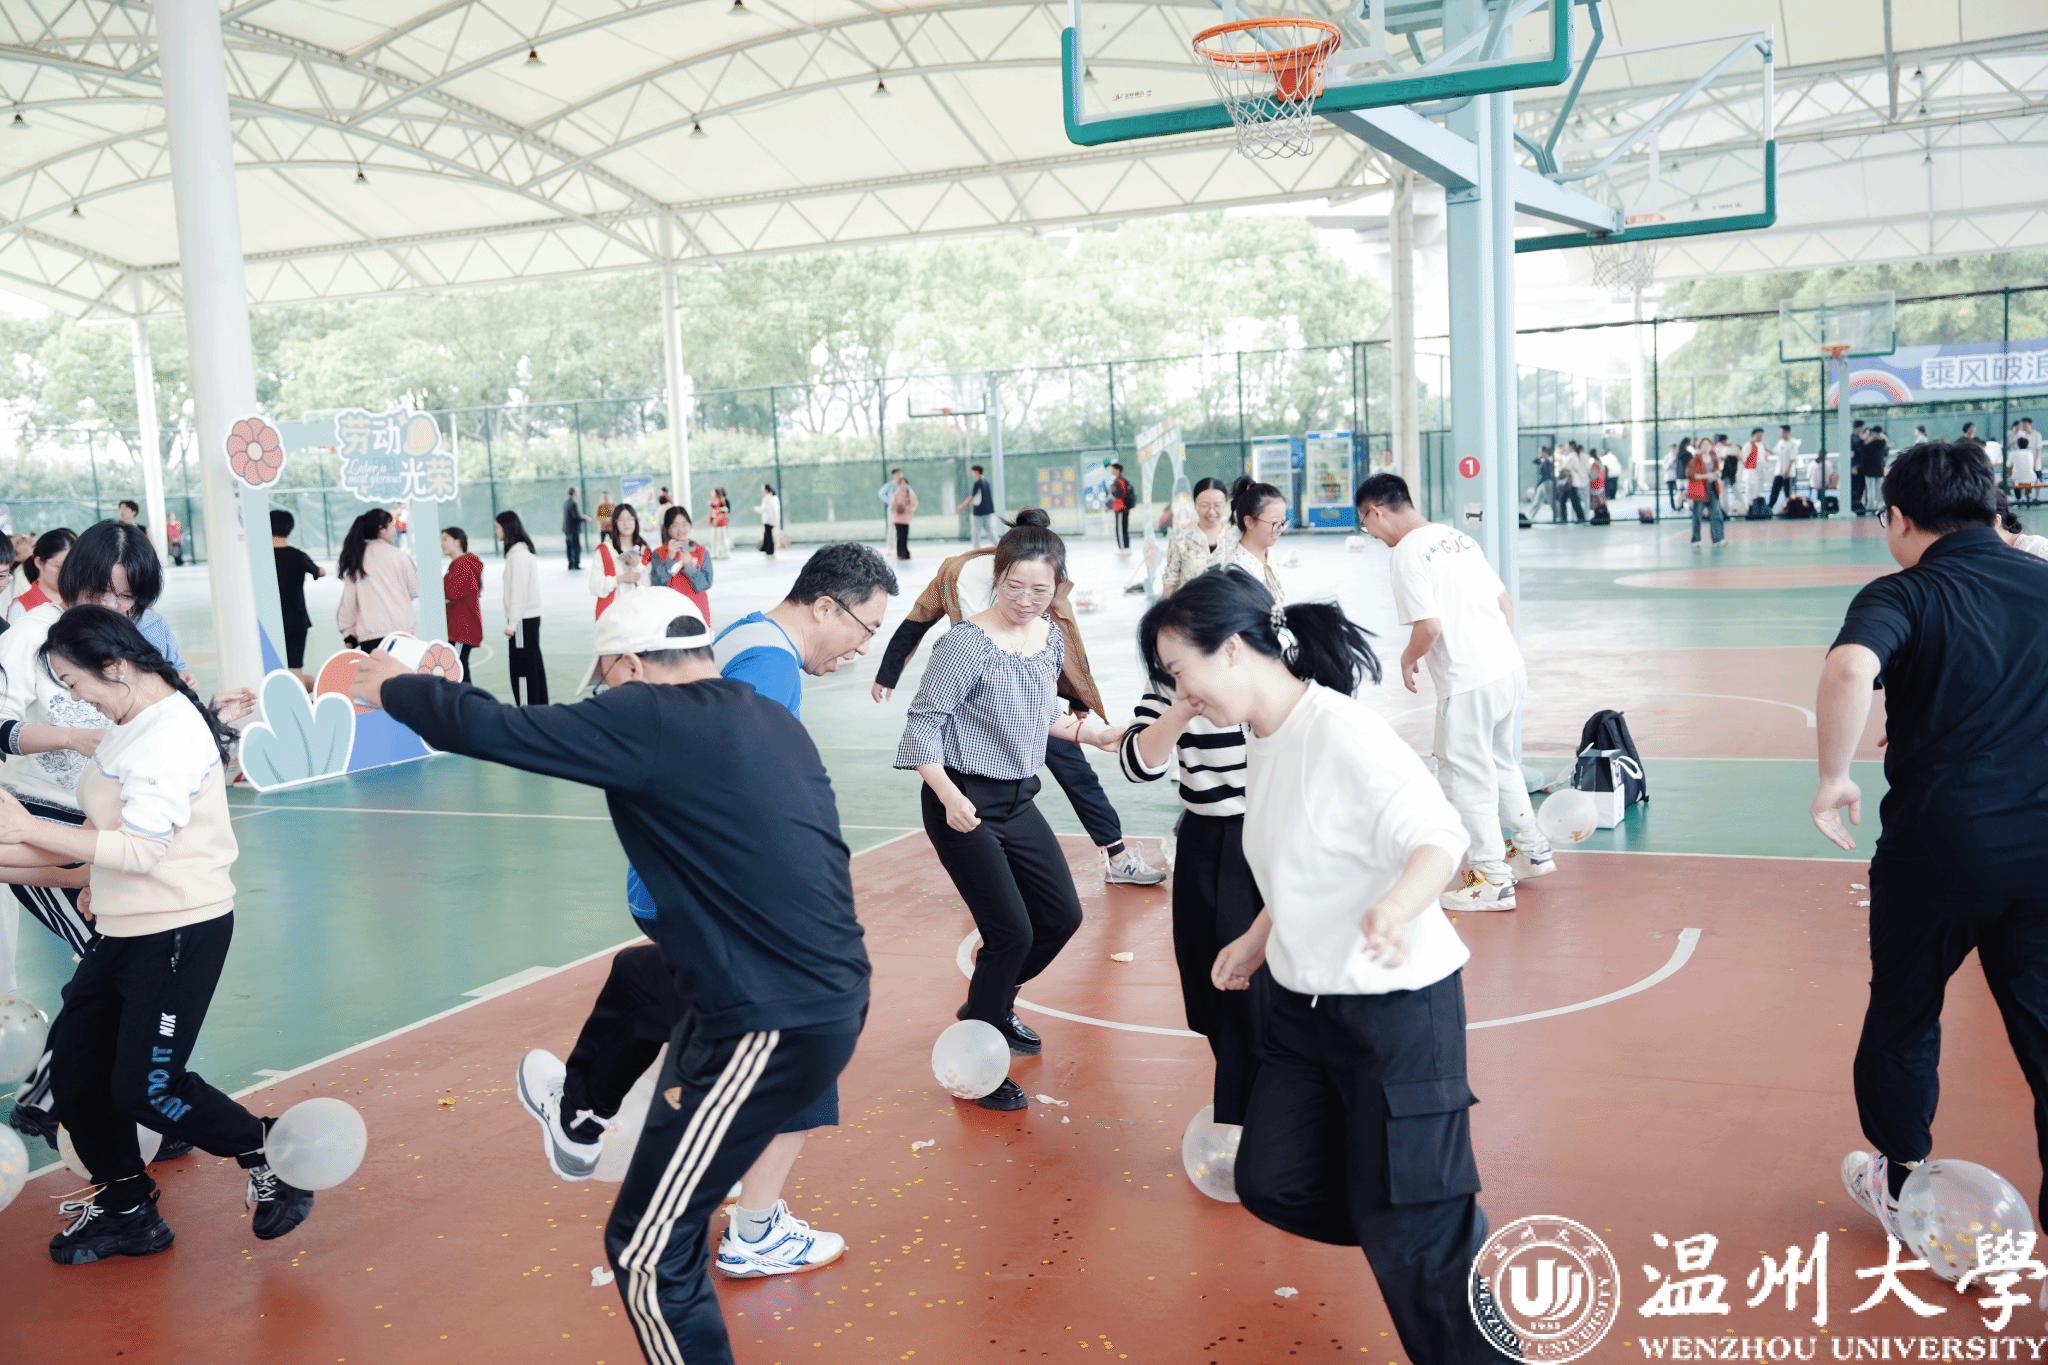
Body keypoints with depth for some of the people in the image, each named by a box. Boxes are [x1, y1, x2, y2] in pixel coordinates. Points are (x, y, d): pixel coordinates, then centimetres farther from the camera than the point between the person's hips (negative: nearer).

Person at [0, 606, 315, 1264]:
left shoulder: (172, 734, -20)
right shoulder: (128, 726, 10)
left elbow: (141, 848, -27)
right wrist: (100, 880, 19)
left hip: (182, 932, -10)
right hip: (123, 931, 10)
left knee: (145, 1089, -7)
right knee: (73, 1066, 9)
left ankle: (271, 1159, 15)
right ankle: (126, 1210, 26)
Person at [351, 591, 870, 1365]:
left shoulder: (650, 718, -13)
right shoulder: (772, 719, 9)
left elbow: (488, 728, -9)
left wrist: (394, 688, 9)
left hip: (773, 1027, -9)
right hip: (836, 993, 9)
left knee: (647, 1252, 1)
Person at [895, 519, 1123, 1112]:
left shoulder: (1051, 638, 3)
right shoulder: (967, 643, -19)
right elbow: (924, 723, -18)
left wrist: (1092, 733, 12)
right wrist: (949, 796, -29)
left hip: (1019, 800, 8)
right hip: (965, 806, -8)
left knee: (1062, 915, 13)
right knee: (1011, 931, -10)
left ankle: (994, 1007, 37)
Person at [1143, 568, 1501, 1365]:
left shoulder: (1341, 732, -21)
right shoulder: (1262, 742, 6)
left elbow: (1438, 835, -26)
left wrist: (1397, 907, -44)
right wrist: (1258, 940, 22)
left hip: (1399, 1007, -8)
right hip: (1303, 1003, 9)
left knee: (1409, 1226, -3)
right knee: (1273, 1184, 8)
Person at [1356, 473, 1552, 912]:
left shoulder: (1409, 551, -12)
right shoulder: (1457, 537, 13)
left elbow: (1429, 627, -20)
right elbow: (1505, 602, 16)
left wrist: (1407, 659, -1)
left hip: (1469, 682, -9)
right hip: (1510, 668, 9)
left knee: (1467, 777, 3)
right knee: (1502, 764, 25)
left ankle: (1492, 880, 11)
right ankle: (1532, 851, 37)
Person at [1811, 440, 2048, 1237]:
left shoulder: (1901, 595, -9)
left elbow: (1850, 669, -30)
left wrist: (1833, 777, -19)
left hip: (1936, 848, -3)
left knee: (1903, 1019, 18)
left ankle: (1900, 1186, 36)